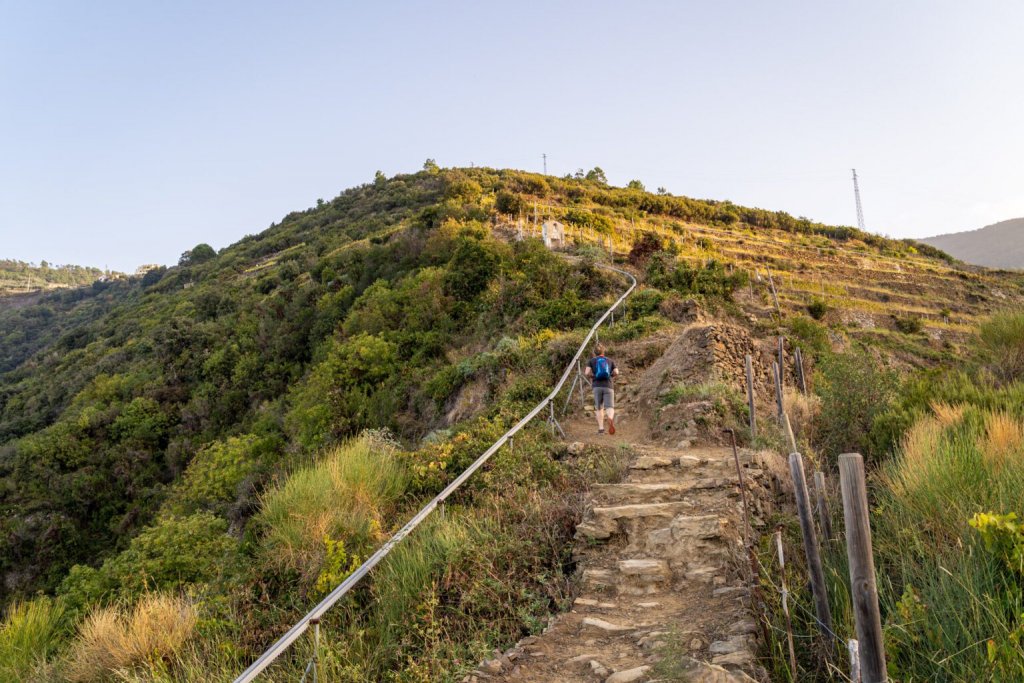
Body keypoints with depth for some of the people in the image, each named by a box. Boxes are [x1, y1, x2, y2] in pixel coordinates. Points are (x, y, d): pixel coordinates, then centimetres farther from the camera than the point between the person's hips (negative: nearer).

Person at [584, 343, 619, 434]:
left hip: (597, 386, 0)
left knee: (599, 407, 14)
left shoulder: (591, 361, 12)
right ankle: (610, 419, -40)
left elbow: (587, 372, -3)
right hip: (608, 386, 0)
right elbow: (616, 372, 5)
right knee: (609, 407, -8)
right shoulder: (610, 360, 17)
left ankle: (601, 428, 6)